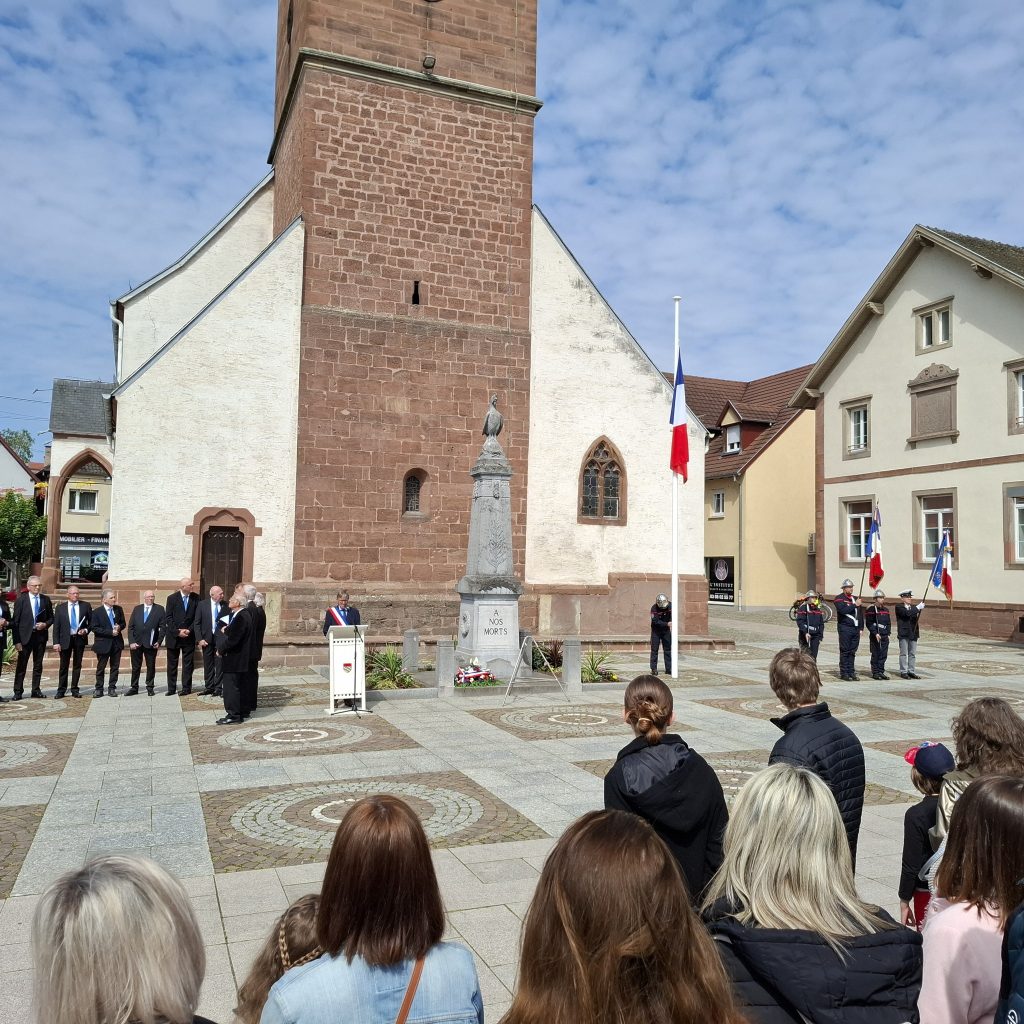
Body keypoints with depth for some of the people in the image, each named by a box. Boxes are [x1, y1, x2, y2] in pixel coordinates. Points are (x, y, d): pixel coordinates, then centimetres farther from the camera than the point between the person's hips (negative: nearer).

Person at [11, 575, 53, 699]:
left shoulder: (46, 600, 6)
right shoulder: (21, 600, -3)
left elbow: (51, 618, 14)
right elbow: (15, 621, -5)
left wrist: (45, 624, -9)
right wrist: (17, 640, -11)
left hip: (41, 635, 3)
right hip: (25, 636, -3)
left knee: (38, 664, 9)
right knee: (21, 665, 1)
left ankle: (36, 690, 17)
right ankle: (18, 691, 8)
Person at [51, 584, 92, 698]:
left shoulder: (86, 606, 4)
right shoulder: (60, 608, 2)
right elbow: (56, 626, 0)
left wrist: (86, 630, -10)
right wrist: (56, 642, -7)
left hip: (80, 638, 1)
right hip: (65, 639, -1)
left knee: (77, 665, 7)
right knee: (64, 666, 4)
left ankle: (75, 690, 14)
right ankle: (61, 690, 12)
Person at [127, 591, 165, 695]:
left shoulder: (159, 609, 2)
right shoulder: (137, 608, 8)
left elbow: (162, 627, -1)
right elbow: (130, 626, 5)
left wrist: (159, 641, -10)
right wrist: (131, 642, -5)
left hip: (151, 643, -1)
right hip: (136, 643, 2)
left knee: (151, 666, 6)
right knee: (135, 667, 8)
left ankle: (150, 687, 17)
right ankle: (134, 688, 17)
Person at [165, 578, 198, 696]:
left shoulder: (195, 598, 1)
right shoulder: (172, 598, -2)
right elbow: (168, 618, -6)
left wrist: (189, 630, -11)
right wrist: (177, 632, -13)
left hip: (189, 636, 1)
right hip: (173, 636, -1)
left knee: (188, 664, 2)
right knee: (172, 664, 6)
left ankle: (186, 688, 8)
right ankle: (171, 689, 14)